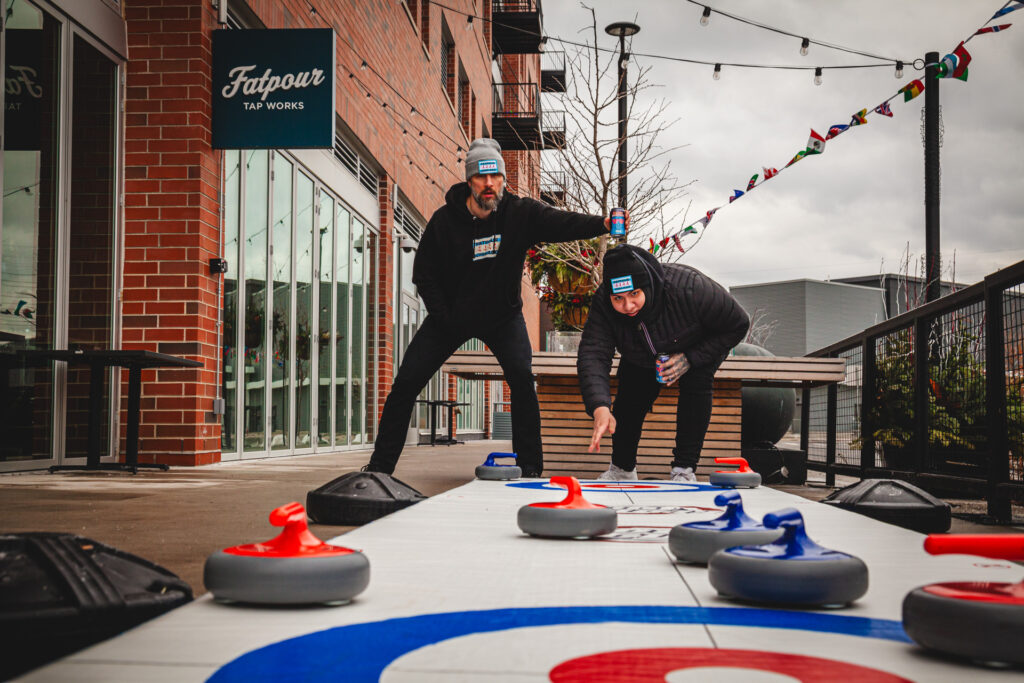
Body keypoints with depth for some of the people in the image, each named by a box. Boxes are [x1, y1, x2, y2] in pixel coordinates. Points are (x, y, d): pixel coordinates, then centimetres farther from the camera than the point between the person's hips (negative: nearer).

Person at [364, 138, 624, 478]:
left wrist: (603, 224, -51)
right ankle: (380, 464, 13)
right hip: (450, 317, 1)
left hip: (502, 315, -1)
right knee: (406, 383, -1)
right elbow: (424, 273, -5)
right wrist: (444, 318, -13)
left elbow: (563, 222, -31)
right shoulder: (445, 219, -14)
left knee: (522, 379, -21)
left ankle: (531, 468, -10)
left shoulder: (520, 213, -16)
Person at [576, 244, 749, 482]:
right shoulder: (603, 304, -34)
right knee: (630, 395, -8)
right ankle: (622, 470, 16)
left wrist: (690, 358, -38)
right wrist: (600, 408, -60)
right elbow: (592, 355, -42)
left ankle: (684, 470, -20)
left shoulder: (689, 287, -43)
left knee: (696, 382, -27)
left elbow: (738, 324, -29)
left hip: (703, 347, -2)